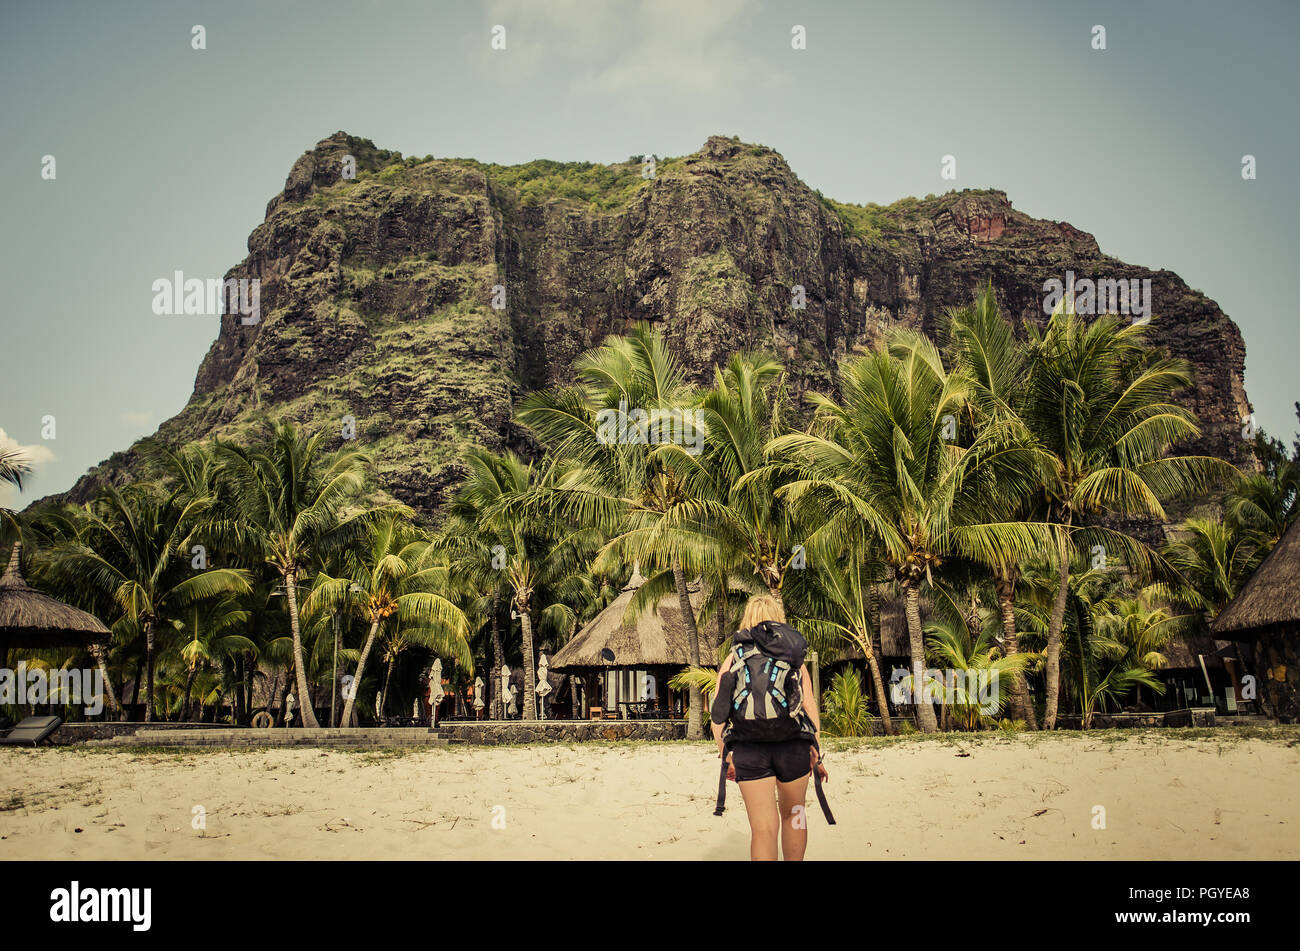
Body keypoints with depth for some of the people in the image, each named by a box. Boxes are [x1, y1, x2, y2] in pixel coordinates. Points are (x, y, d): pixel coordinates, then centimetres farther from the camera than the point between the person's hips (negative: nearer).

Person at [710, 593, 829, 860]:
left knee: (763, 828, 1)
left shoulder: (734, 658, 11)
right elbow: (810, 706, 2)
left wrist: (725, 755, 5)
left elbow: (717, 711, 1)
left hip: (748, 749, 0)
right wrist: (816, 753, 5)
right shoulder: (794, 655, 10)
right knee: (793, 815, 22)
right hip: (793, 745, 1)